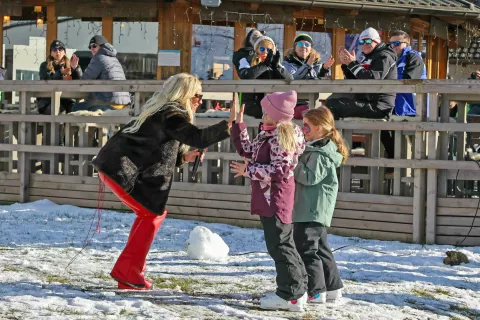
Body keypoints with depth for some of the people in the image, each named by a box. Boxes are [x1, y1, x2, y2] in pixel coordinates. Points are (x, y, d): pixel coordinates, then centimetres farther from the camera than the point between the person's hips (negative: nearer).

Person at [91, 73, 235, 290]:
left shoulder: (161, 111, 19)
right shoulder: (172, 114, -12)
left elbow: (157, 153, 23)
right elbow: (198, 138, -27)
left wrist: (183, 158, 13)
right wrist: (228, 125, -28)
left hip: (113, 164, 10)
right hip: (121, 170, -10)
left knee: (153, 212, 16)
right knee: (152, 214, -2)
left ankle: (128, 271, 19)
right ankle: (127, 274, -1)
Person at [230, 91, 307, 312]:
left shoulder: (282, 137, -17)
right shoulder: (268, 135, 14)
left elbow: (278, 171, -24)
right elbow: (247, 150, 24)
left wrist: (248, 170, -18)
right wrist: (238, 124, 18)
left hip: (276, 199, -11)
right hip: (268, 199, 11)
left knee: (279, 245, -8)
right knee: (284, 244, 16)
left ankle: (291, 295, -4)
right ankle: (297, 288, 24)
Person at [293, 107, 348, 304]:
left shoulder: (321, 154, -16)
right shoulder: (314, 148, 17)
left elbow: (310, 177, -24)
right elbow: (305, 173, 22)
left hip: (313, 211, -11)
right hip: (310, 209, 11)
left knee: (306, 249, -8)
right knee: (320, 248, 16)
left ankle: (315, 291, -6)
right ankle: (332, 287, 22)